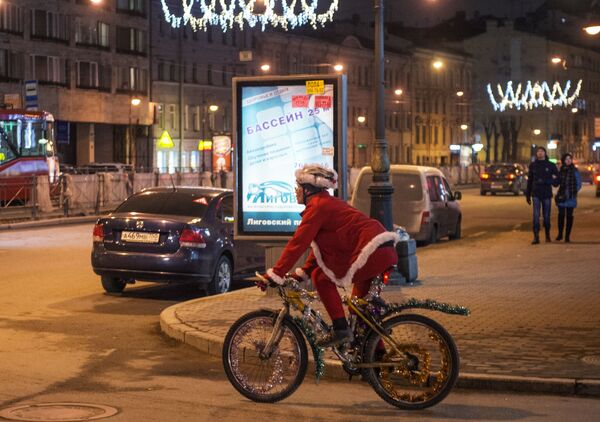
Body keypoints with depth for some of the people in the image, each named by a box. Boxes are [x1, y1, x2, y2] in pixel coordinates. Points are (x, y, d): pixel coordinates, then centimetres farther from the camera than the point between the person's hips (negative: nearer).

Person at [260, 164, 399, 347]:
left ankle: (340, 329, -8)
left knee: (322, 277, -4)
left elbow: (298, 243, -14)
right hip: (386, 253, 10)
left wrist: (274, 275, -13)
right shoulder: (327, 203, 21)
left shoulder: (317, 206, -9)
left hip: (372, 252, -10)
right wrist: (302, 273, 19)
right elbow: (320, 245, 24)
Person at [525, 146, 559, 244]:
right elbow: (530, 181, 12)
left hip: (547, 194, 0)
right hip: (536, 194, 0)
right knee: (536, 215, -9)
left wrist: (546, 181, -17)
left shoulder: (551, 165, 3)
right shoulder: (533, 165, 8)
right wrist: (528, 195, 10)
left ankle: (547, 235, 23)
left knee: (546, 215, 6)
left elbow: (556, 180, 3)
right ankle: (536, 237, -11)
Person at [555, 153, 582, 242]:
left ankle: (567, 236, 7)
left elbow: (579, 184, 3)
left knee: (569, 215, 2)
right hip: (561, 196, 2)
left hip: (571, 197, -2)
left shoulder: (575, 171, 0)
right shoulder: (561, 170, 7)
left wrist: (573, 192, -5)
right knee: (561, 215, 0)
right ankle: (560, 234, 11)